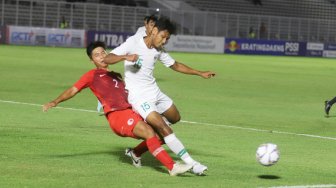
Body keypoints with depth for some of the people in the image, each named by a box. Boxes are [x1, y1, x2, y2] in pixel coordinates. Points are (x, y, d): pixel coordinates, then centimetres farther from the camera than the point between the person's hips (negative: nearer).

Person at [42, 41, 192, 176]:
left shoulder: (116, 75, 29)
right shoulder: (92, 75, 11)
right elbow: (73, 90, 7)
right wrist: (55, 102, -4)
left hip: (131, 112, 7)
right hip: (117, 115, -7)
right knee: (149, 132, -27)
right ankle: (172, 167, -30)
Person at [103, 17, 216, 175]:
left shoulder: (159, 50, 7)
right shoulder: (133, 43, -13)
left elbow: (176, 65, 21)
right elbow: (107, 59, -18)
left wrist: (201, 73, 16)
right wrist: (125, 57, -37)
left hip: (154, 92, 9)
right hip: (138, 96, -9)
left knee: (175, 118, 18)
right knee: (164, 128, -17)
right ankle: (191, 164, -17)